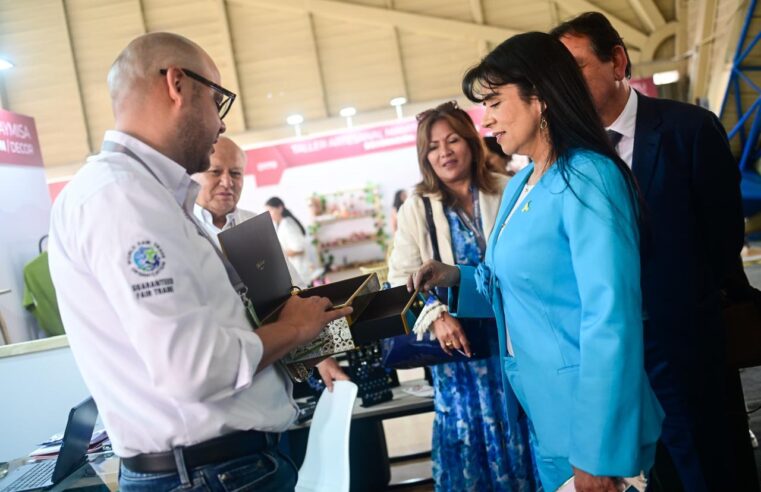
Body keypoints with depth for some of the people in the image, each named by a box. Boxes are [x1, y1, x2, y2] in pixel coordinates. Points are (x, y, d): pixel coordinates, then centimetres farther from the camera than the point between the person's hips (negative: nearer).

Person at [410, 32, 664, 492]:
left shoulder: (586, 178, -20)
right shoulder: (518, 186, 8)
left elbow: (611, 319, -25)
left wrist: (598, 452, -23)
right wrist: (459, 278, 1)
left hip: (588, 416, -8)